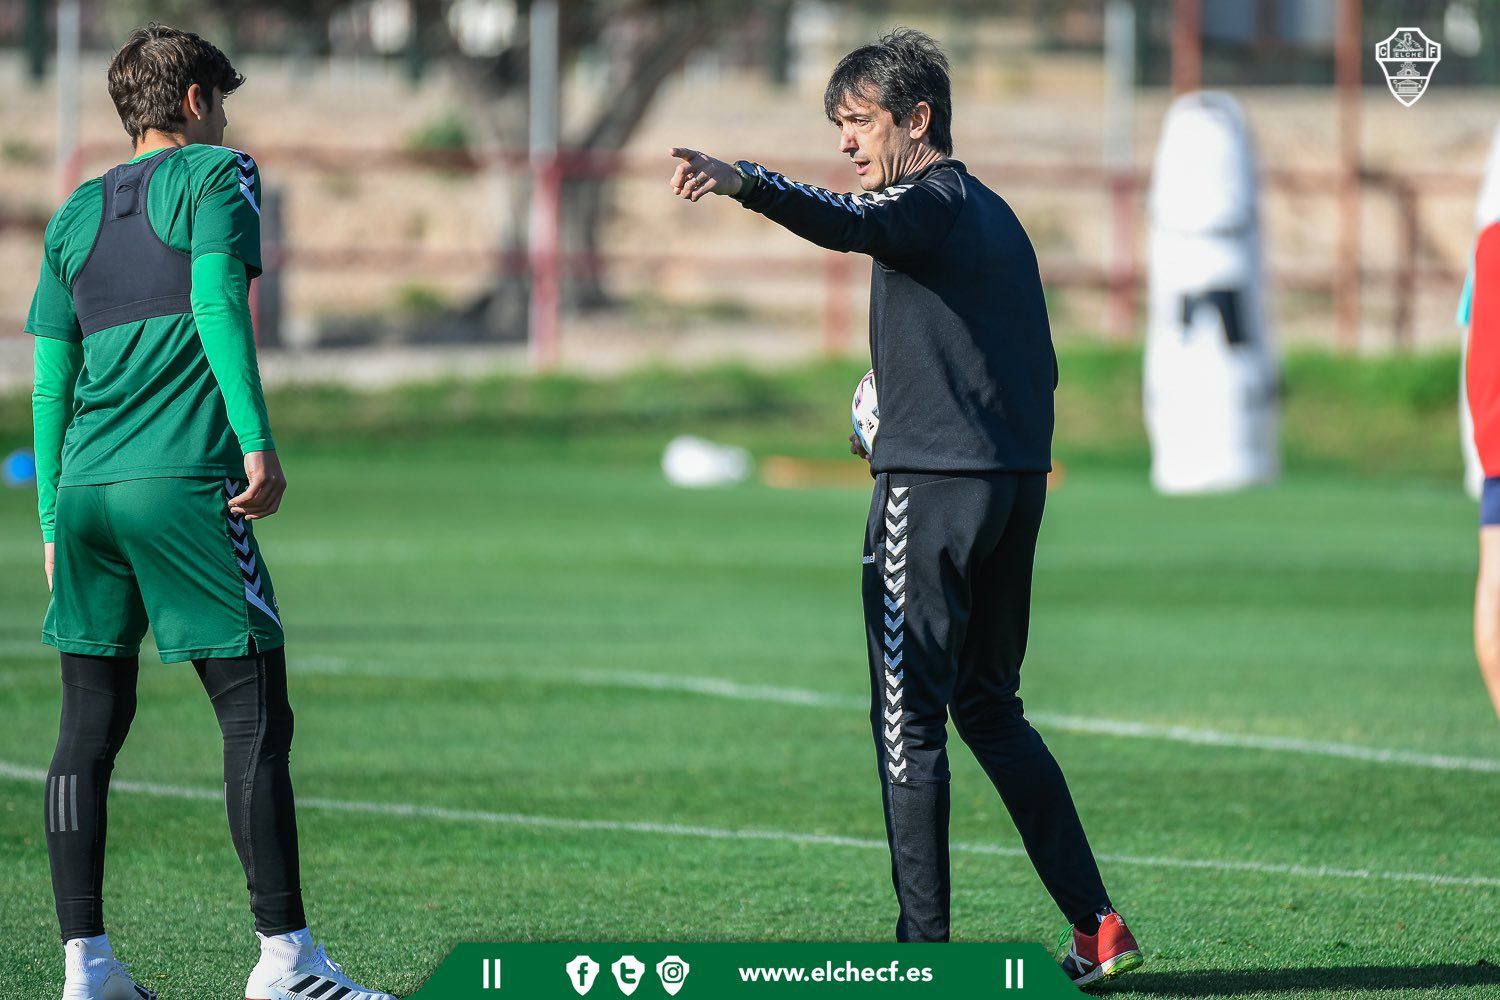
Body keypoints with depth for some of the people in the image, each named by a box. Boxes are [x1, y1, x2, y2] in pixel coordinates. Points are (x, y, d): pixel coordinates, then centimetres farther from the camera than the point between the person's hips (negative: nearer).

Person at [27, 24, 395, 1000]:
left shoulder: (76, 214, 20)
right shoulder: (217, 173, 4)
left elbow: (49, 383, 19)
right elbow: (217, 303, -12)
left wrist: (54, 521, 23)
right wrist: (257, 440, -16)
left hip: (86, 484, 6)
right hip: (184, 481, -6)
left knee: (89, 729, 7)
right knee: (256, 720, -4)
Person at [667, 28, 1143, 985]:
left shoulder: (929, 203, -8)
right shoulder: (997, 216, 20)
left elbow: (844, 222, -31)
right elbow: (1039, 366, 23)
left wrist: (746, 181, -47)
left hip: (932, 483, -9)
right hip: (1019, 478, 9)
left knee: (910, 718, -4)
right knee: (990, 708, 17)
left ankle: (924, 945, -5)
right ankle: (1097, 926, 13)